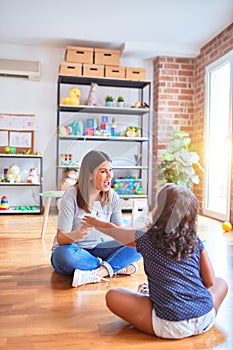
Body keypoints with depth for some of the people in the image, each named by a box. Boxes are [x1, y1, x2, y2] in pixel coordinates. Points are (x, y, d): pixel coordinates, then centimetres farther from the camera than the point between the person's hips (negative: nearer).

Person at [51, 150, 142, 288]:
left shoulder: (112, 196, -5)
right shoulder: (72, 195, -18)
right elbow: (61, 238, -20)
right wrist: (77, 234, -43)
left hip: (96, 249, 4)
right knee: (65, 253, -39)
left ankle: (98, 273, -29)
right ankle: (117, 267, -20)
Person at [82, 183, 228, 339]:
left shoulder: (146, 239, -2)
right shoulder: (195, 241, 5)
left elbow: (117, 233, 17)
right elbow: (210, 282, 10)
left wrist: (98, 223, 37)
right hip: (205, 320, 3)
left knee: (112, 296, 5)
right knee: (221, 282, 32)